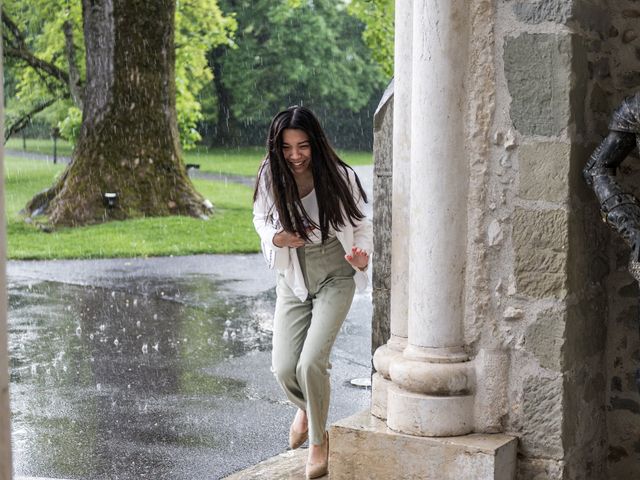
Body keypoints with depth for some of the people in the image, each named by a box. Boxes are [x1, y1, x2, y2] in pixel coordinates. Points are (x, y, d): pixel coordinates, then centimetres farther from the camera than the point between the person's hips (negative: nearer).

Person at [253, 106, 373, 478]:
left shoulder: (340, 178, -17)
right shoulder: (271, 176, -11)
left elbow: (361, 226, -2)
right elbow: (261, 218, 8)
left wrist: (363, 256, -23)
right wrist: (276, 238, -15)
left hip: (336, 279, -3)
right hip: (294, 281, 3)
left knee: (311, 362, -17)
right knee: (284, 370, -3)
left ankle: (319, 438, 10)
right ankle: (307, 407, 36)